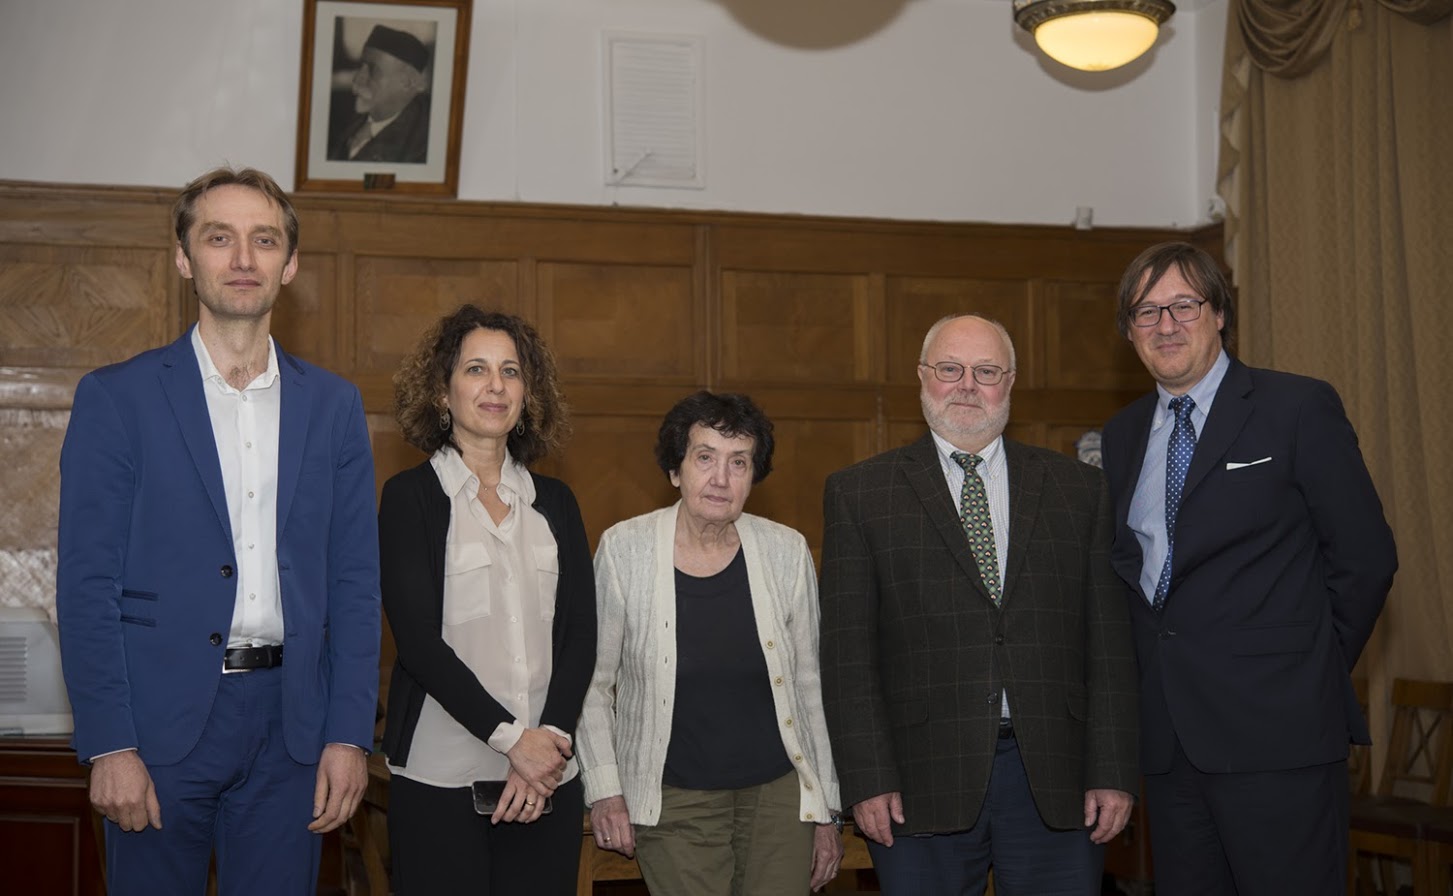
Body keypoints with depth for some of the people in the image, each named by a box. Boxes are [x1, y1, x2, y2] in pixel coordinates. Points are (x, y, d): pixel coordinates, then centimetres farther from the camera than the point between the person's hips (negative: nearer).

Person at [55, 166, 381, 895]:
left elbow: (354, 581, 7)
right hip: (161, 719, -2)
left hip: (290, 722, 2)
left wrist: (350, 734, -1)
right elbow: (87, 585, -4)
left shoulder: (334, 406, 8)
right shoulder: (116, 398, 0)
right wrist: (109, 746, -11)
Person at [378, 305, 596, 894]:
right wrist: (511, 738, -15)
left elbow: (580, 635, 4)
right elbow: (418, 638, -9)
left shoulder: (555, 503, 12)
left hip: (549, 777, 3)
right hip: (441, 778, -3)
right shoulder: (409, 497, 0)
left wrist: (551, 741, -11)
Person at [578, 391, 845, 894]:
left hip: (780, 794, 2)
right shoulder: (624, 550, -7)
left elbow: (812, 685, 5)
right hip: (673, 801, -1)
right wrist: (604, 791, -4)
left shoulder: (786, 551, -3)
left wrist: (827, 811, 7)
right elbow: (591, 683, 2)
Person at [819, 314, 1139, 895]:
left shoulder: (1080, 489, 10)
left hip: (1057, 782, 1)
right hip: (921, 787, -1)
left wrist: (1113, 773, -1)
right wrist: (868, 781, -8)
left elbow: (1108, 642, 6)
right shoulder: (858, 494, 5)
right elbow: (847, 651, 0)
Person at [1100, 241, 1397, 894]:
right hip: (1169, 735, 5)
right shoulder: (1122, 435, 14)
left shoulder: (1300, 409, -3)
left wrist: (1309, 678, -1)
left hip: (1276, 728, -5)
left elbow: (1365, 556, -3)